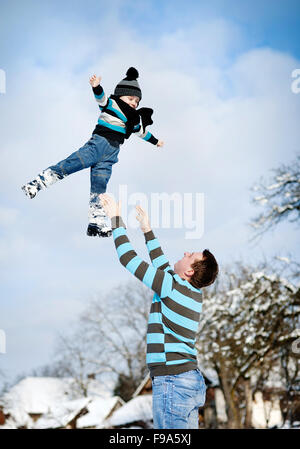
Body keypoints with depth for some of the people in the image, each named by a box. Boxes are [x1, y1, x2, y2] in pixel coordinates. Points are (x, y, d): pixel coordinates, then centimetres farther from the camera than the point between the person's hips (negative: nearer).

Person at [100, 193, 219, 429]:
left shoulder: (173, 287, -12)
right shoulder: (194, 292, 12)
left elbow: (129, 259, -9)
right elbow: (162, 265, 30)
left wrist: (116, 219, 1)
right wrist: (148, 230, 36)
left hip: (173, 381, -9)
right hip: (192, 380, 9)